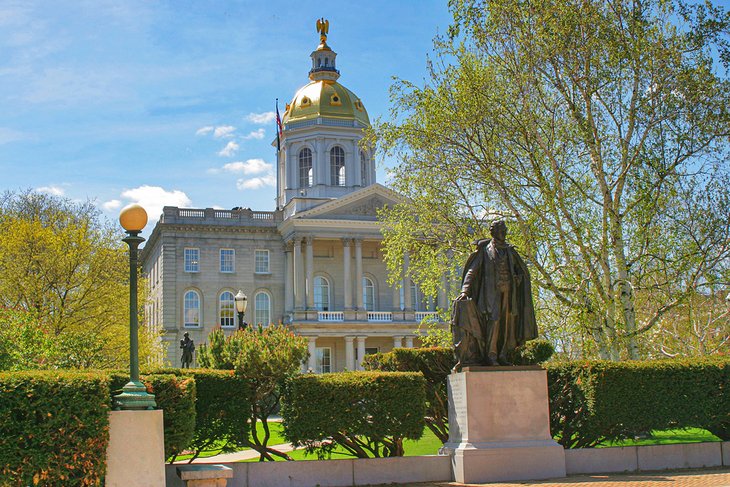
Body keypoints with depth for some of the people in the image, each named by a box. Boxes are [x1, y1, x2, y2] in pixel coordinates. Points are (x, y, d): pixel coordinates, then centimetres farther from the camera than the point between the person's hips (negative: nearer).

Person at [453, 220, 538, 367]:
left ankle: (503, 356, 7)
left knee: (507, 323, 2)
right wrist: (465, 290, -15)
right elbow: (471, 271, -3)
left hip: (508, 290, 5)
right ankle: (491, 355, -16)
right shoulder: (485, 250, 3)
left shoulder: (510, 250, 15)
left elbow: (523, 270, 23)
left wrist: (518, 278, 0)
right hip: (492, 289, -5)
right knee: (494, 319, -18)